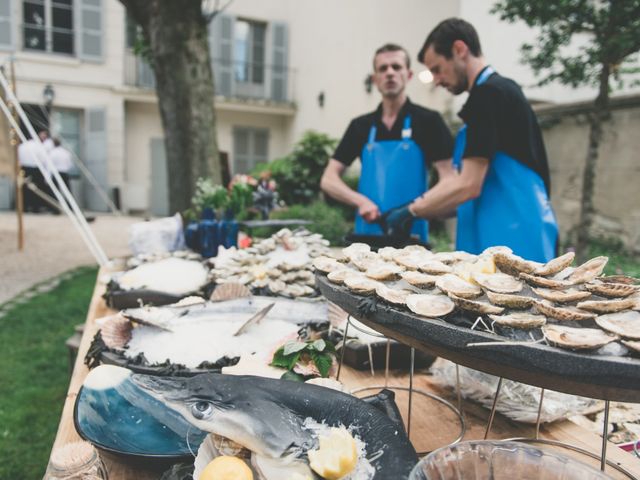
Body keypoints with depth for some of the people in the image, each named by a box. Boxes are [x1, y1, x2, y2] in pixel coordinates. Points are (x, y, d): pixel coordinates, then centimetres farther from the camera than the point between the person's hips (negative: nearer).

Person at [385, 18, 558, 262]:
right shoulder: (503, 90, 19)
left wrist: (412, 210, -5)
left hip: (509, 242, -9)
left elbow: (468, 186, -18)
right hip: (513, 236, 9)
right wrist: (418, 208, 16)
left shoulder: (488, 94, -12)